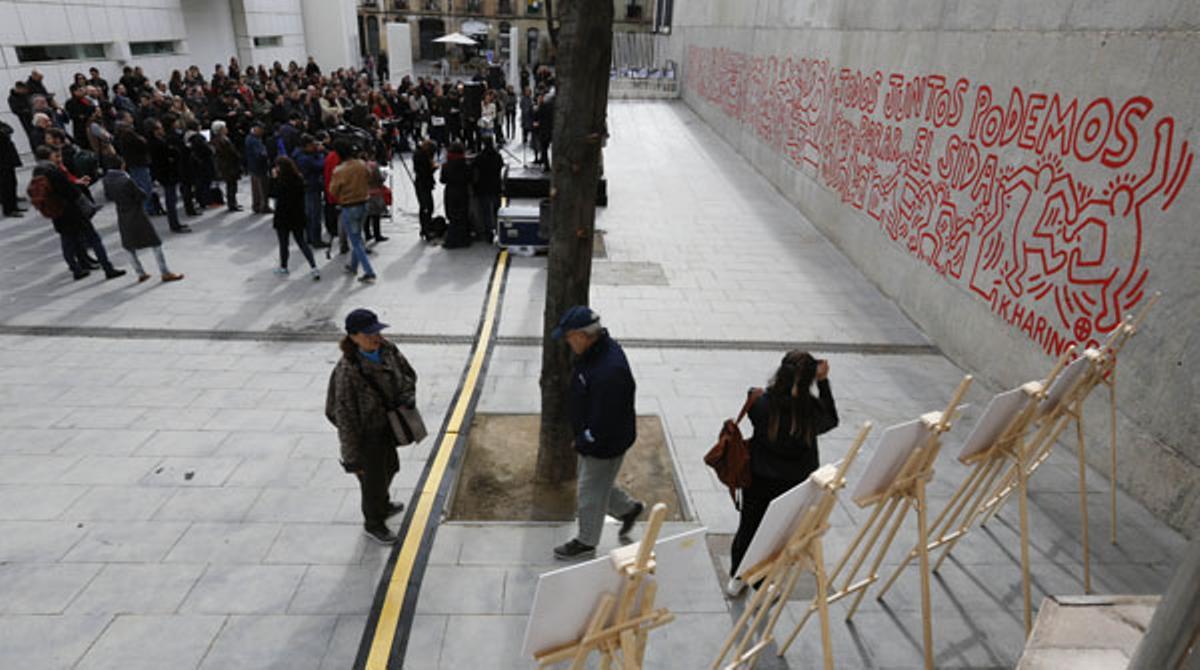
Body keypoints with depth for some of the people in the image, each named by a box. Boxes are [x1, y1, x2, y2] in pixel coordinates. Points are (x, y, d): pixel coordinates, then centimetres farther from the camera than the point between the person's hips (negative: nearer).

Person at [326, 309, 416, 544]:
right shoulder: (347, 372, -35)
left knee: (390, 467, 31)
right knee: (374, 480, 16)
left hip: (385, 425, 7)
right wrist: (352, 458, -20)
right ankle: (373, 524, 47)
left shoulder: (386, 349, -16)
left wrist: (407, 396, -18)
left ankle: (383, 506, 62)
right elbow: (344, 418, -27)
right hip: (366, 436, -7)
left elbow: (407, 373, 3)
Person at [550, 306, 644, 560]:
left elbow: (605, 420, -31)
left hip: (605, 445, -9)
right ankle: (629, 509, 49)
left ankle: (586, 543, 35)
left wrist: (584, 444, -15)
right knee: (598, 482, 27)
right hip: (592, 435, 9)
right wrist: (582, 438, 14)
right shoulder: (598, 348, -6)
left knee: (590, 492, 12)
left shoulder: (608, 371, -38)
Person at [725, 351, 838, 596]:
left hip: (758, 481, 1)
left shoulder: (760, 402, -22)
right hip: (794, 486, -1)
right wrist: (823, 382, -5)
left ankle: (736, 578, 40)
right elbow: (832, 419, 1)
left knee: (748, 527, 21)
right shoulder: (812, 411, -23)